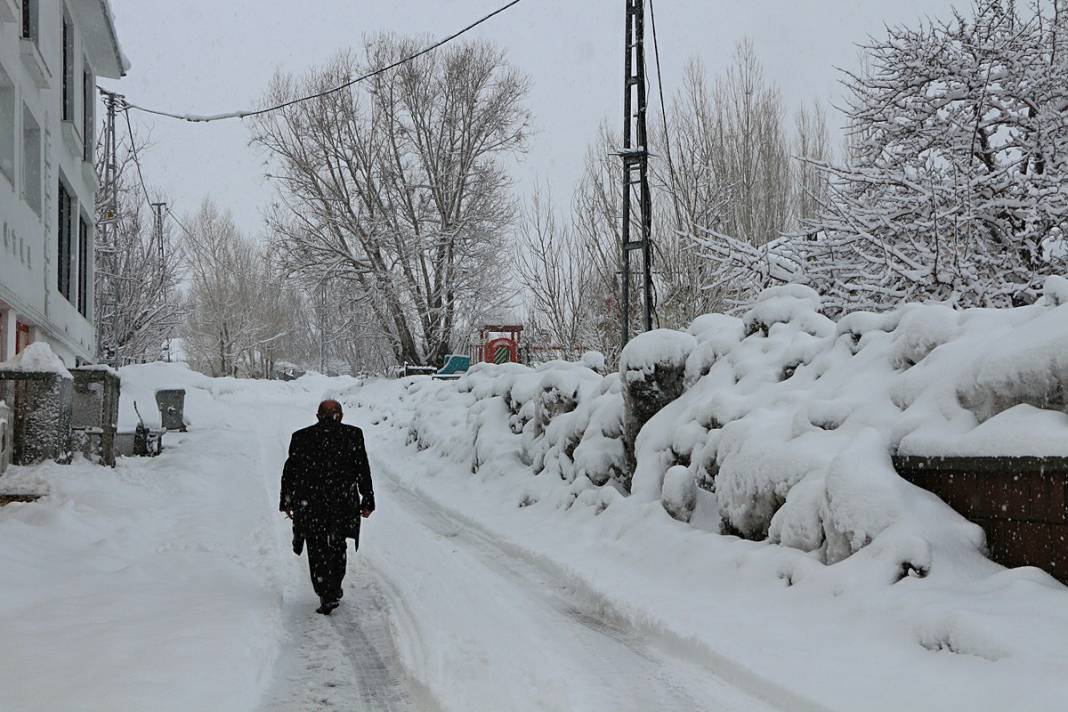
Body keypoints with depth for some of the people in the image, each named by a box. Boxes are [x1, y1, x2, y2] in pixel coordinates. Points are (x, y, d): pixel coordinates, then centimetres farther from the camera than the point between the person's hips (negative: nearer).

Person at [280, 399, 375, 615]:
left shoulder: (300, 437, 1)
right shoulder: (353, 434, -1)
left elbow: (289, 472, 5)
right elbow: (363, 470, 0)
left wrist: (286, 501, 14)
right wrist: (367, 500, 7)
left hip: (309, 504, -1)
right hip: (343, 504, 1)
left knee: (317, 551, 5)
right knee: (337, 547, 20)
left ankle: (327, 596, -6)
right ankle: (334, 589, 29)